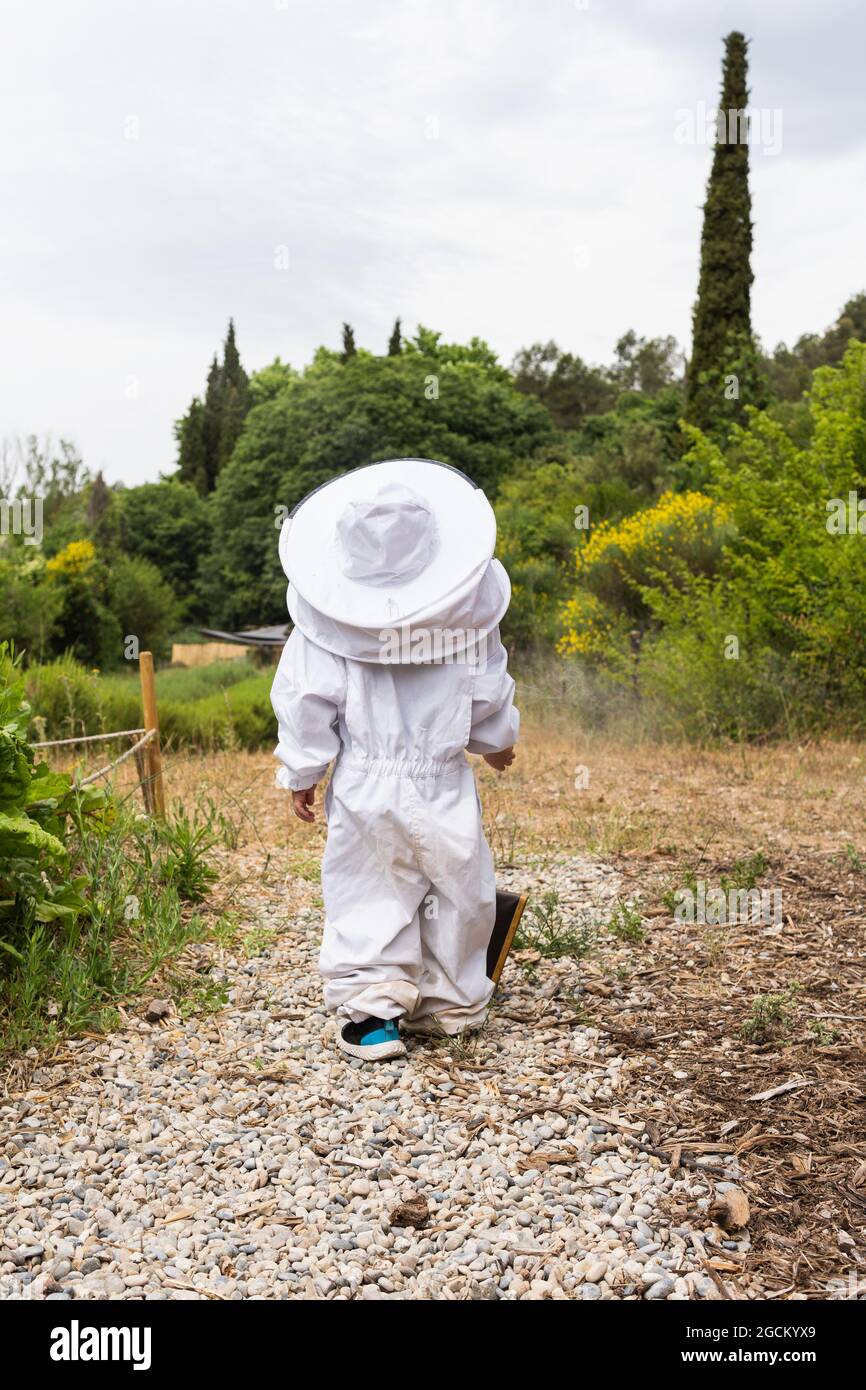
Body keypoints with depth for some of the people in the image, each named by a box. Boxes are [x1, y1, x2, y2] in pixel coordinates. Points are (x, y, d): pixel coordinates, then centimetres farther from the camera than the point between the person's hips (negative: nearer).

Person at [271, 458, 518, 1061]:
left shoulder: (329, 611, -9)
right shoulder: (468, 602, -5)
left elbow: (308, 699, -6)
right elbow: (488, 690, 4)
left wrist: (302, 772, 7)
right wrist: (498, 740, 24)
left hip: (364, 788, -1)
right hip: (443, 786, 1)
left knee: (367, 899, 10)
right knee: (457, 896, 15)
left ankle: (371, 1008, 6)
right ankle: (450, 1004, 27)